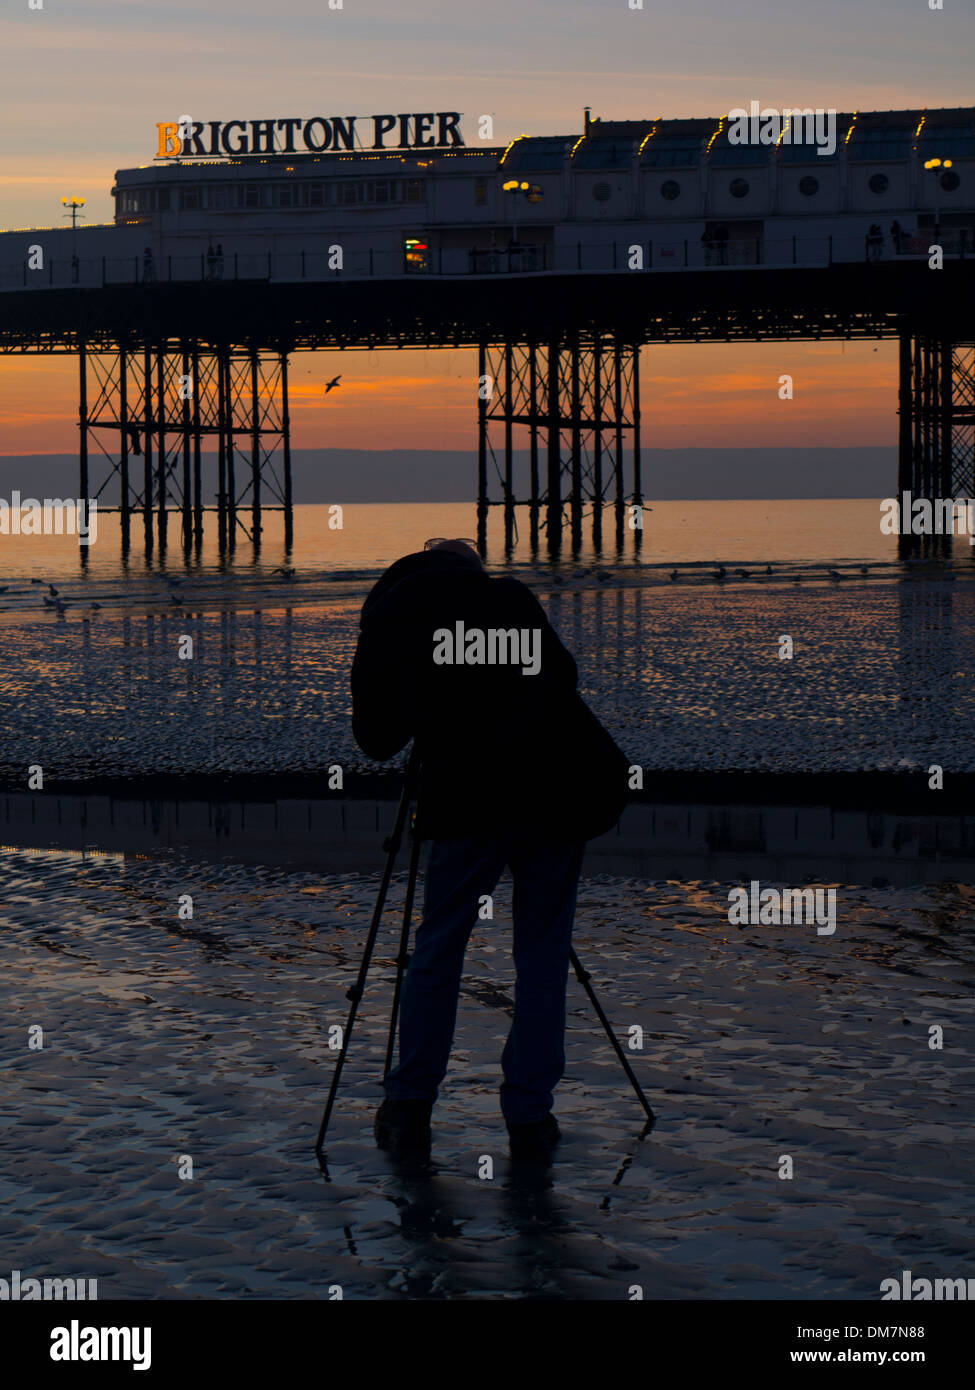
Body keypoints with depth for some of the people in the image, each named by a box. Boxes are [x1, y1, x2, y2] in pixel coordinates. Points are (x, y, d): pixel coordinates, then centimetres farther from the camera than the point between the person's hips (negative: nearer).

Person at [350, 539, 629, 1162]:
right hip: (560, 783, 1)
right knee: (544, 954, 9)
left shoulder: (387, 621, 12)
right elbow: (562, 675, 22)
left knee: (439, 945, 14)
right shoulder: (511, 597, 14)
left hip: (468, 795, -1)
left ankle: (410, 1106, 16)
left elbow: (376, 739, 14)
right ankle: (530, 1118, 10)